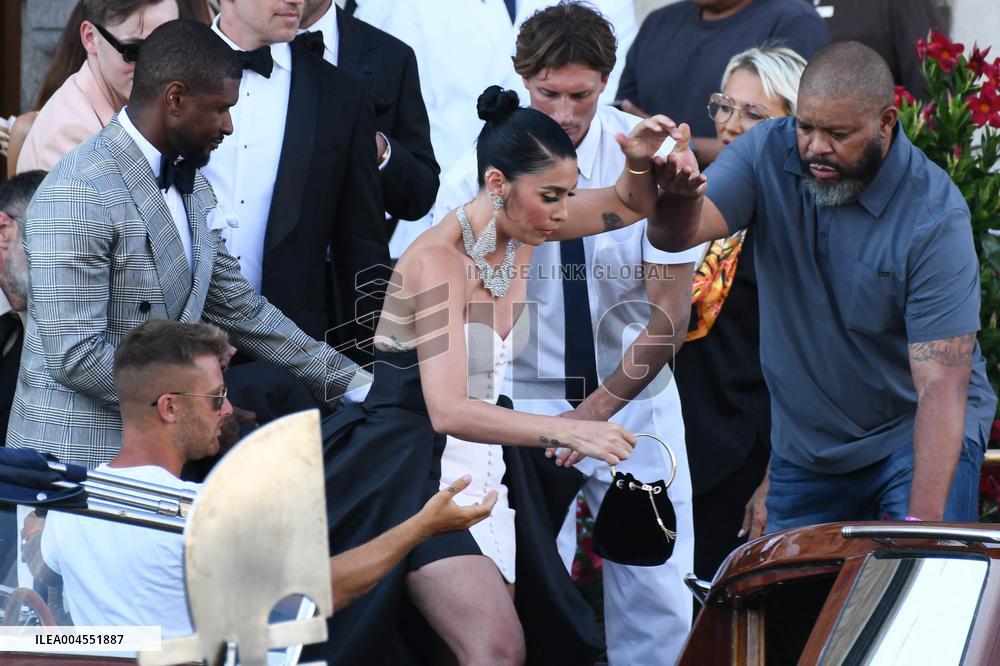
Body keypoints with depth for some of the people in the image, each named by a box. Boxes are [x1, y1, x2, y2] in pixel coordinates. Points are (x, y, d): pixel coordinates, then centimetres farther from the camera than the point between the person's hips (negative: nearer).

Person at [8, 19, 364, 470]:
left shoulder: (191, 186, 10)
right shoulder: (78, 196, -19)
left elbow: (237, 309, 17)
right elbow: (75, 354, -23)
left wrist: (347, 381, 12)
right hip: (79, 454, -8)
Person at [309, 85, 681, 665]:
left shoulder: (520, 225, 0)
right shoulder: (439, 259, -21)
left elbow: (632, 204, 13)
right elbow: (448, 410, -29)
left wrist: (641, 164, -11)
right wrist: (566, 432, -36)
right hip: (407, 470, -9)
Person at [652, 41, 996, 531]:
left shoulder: (934, 216, -22)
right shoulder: (769, 152, -9)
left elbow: (941, 383, -26)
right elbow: (678, 235, -21)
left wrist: (922, 524, -34)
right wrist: (679, 196, -46)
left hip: (917, 434, -4)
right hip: (805, 446, 4)